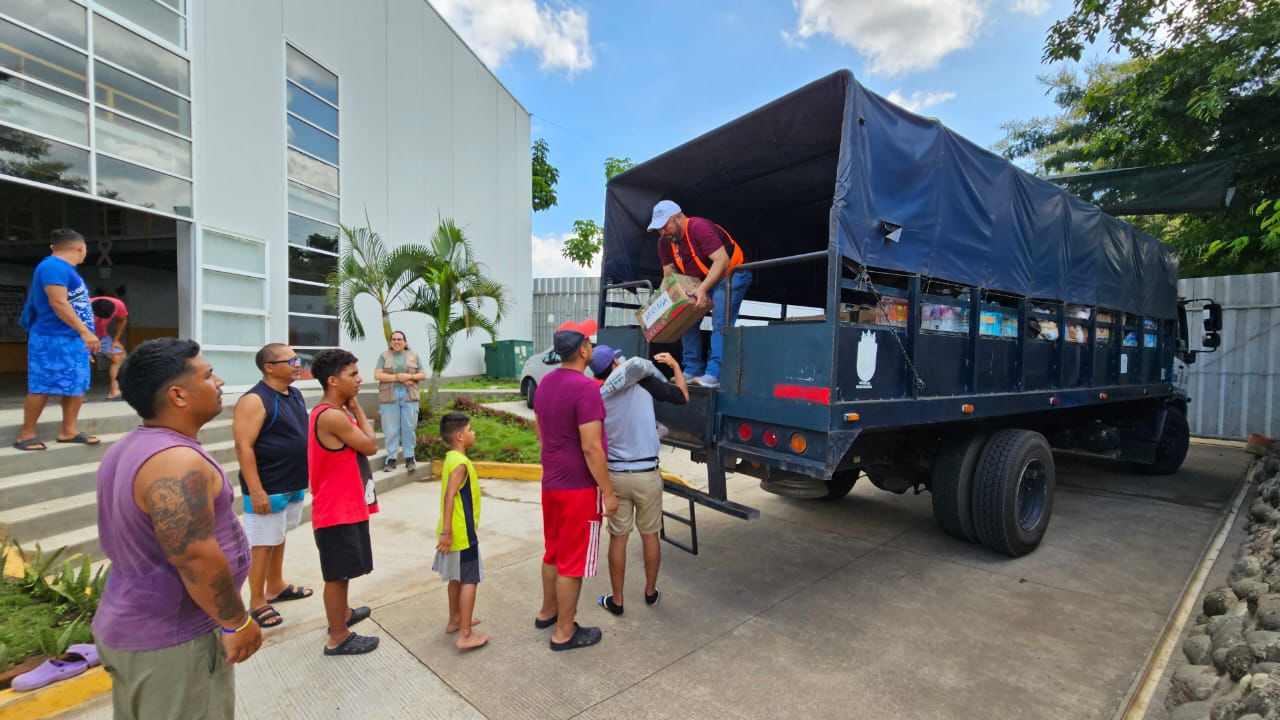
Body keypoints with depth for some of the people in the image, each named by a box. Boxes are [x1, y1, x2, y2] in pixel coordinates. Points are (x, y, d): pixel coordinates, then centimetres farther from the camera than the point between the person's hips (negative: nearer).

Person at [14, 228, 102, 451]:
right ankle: (26, 434, 6)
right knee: (42, 388, -3)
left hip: (72, 339, 9)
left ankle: (68, 432, 13)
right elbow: (58, 303, -23)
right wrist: (85, 331, -27)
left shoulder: (64, 269, 16)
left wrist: (83, 335, 26)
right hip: (53, 339, -9)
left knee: (77, 387, 8)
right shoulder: (54, 267, -14)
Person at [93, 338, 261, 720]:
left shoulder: (125, 450, 5)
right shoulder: (177, 462, -28)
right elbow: (196, 561, -29)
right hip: (173, 640, -10)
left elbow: (131, 541, 15)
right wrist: (236, 622, -16)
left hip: (129, 626, 10)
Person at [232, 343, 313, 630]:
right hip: (268, 488, -8)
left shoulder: (295, 394, 8)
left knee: (279, 537, 20)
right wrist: (255, 490, -23)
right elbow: (243, 447, -21)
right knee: (262, 544, 3)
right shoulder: (255, 400, -18)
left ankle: (276, 587, 35)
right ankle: (257, 603, 17)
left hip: (293, 484, 8)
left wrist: (305, 475, 18)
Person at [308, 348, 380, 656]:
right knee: (338, 572, 3)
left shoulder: (335, 413, 8)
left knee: (342, 570, 25)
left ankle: (342, 613, 44)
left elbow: (358, 446, 11)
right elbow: (371, 446, -16)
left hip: (346, 505, 10)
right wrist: (356, 408, -11)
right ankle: (338, 638, 17)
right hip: (337, 510, -10)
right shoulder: (332, 416, -26)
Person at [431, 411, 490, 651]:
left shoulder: (452, 458, 8)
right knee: (469, 581, -2)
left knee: (457, 577, 21)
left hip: (456, 531, 10)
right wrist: (446, 530, -29)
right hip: (462, 533, -10)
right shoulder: (460, 463, -21)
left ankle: (455, 620, 35)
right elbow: (449, 496, -28)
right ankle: (465, 635, 3)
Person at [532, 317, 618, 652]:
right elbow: (591, 448, -24)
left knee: (553, 551, 23)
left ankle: (547, 611, 40)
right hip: (580, 487, -8)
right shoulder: (586, 388, -23)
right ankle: (564, 632, 20)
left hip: (551, 483, 9)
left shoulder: (545, 383, 5)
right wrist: (609, 492, -15)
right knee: (573, 561, 6)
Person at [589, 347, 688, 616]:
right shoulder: (643, 383, -9)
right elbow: (683, 397, -3)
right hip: (647, 475, -1)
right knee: (650, 535, 17)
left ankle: (617, 601, 25)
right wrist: (674, 367, 10)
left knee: (618, 538, 14)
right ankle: (651, 592, 34)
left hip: (616, 475, 1)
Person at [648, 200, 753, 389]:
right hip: (702, 281, 9)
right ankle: (692, 371, 5)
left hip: (731, 275, -8)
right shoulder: (664, 241, -3)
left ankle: (714, 375, -25)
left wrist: (703, 288, -42)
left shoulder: (699, 228, -27)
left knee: (720, 323, -21)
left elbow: (722, 260, -34)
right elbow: (669, 275, 2)